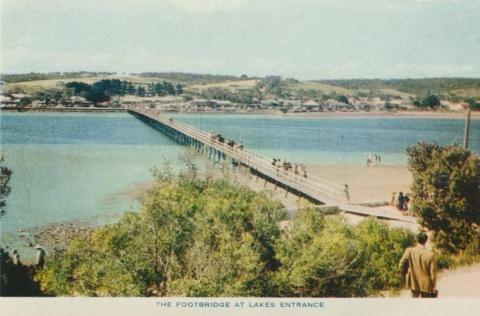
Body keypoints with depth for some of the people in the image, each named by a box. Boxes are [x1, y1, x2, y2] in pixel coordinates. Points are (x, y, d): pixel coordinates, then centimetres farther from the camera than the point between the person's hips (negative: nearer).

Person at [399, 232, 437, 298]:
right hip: (425, 285, -2)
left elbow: (401, 265, -13)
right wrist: (433, 287, 1)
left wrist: (407, 274, 7)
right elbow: (433, 273, -13)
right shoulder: (430, 255, -19)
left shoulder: (409, 251, -14)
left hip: (413, 282, 2)